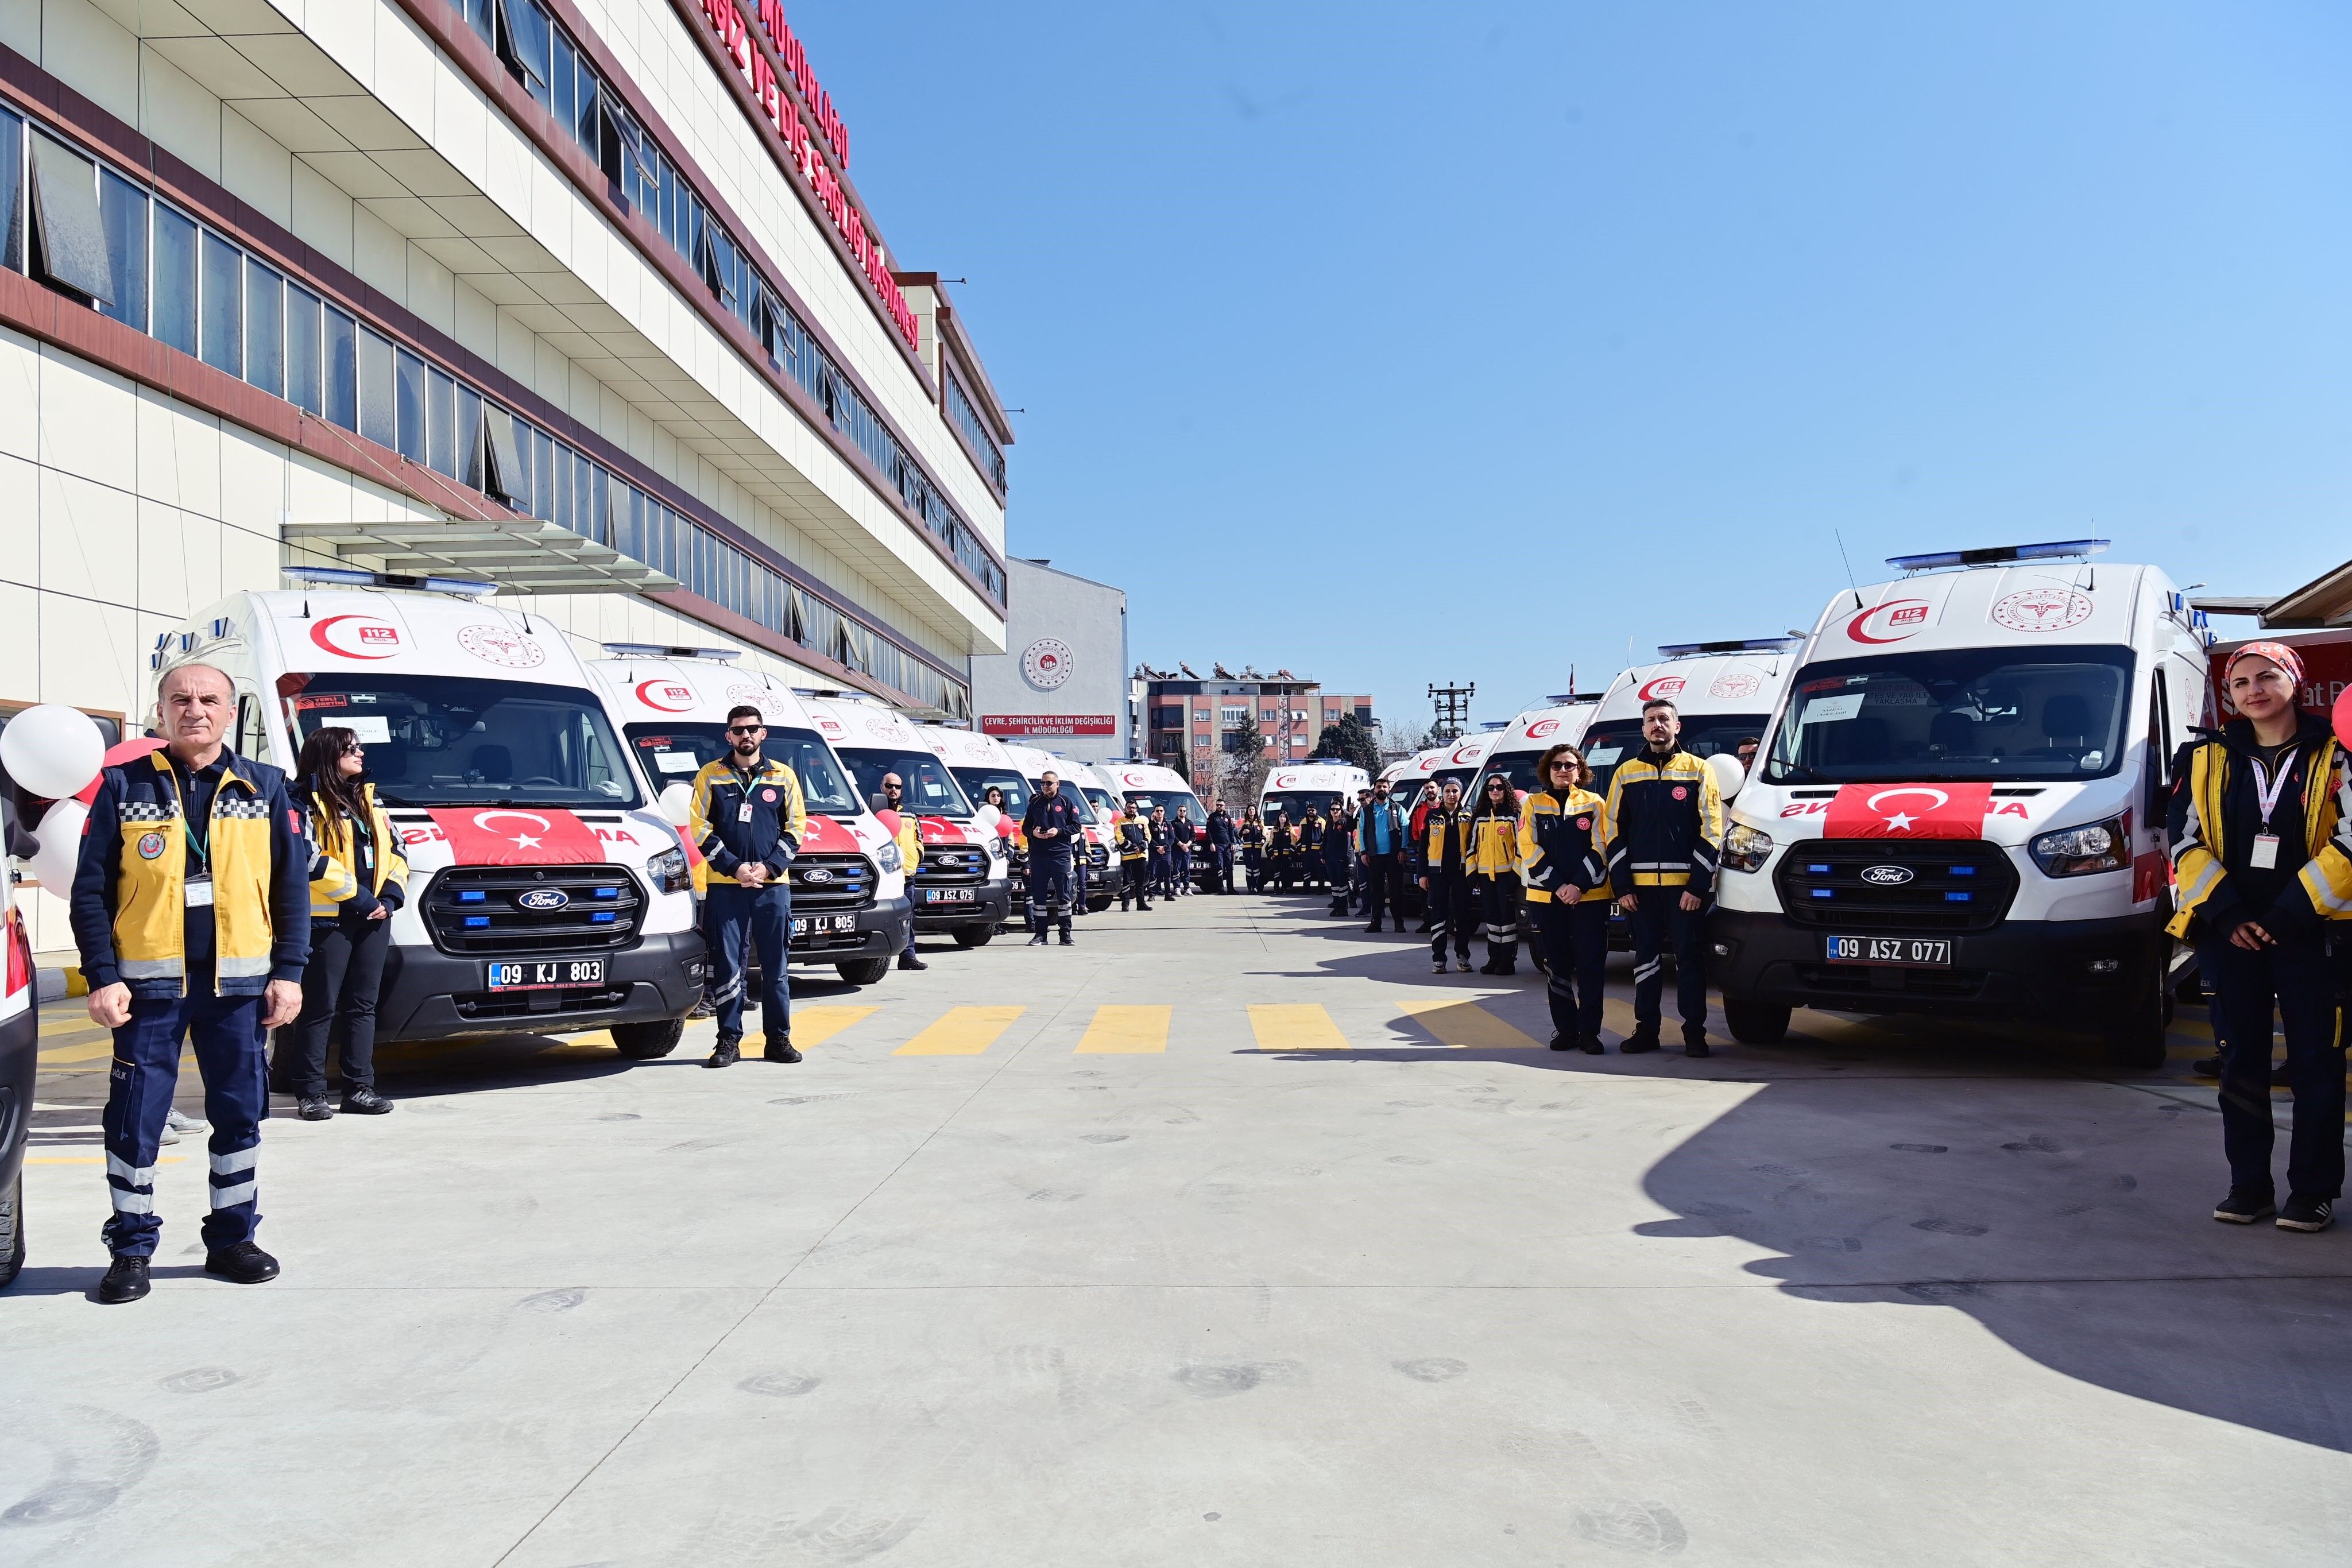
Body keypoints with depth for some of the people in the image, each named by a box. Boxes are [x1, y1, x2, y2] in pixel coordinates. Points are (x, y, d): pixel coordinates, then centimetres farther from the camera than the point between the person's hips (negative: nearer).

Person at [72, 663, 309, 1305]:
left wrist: (289, 973, -1)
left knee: (240, 1115, 8)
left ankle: (232, 1238, 21)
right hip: (150, 984, -1)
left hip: (240, 985, 1)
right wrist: (103, 977, -7)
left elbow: (292, 888, 6)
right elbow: (91, 891, 2)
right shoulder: (123, 788, 3)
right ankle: (131, 1247, 16)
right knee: (135, 1120, 2)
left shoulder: (266, 788, 6)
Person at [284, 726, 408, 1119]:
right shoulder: (305, 802, -4)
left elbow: (395, 851, 17)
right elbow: (311, 862, -15)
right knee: (321, 1008, -2)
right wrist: (360, 897, -14)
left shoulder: (368, 799, 18)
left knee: (363, 1005, 8)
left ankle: (360, 1089, 13)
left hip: (373, 916, 7)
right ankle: (311, 1094, 5)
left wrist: (390, 897, 2)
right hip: (328, 920, -7)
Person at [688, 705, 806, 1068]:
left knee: (776, 968, 4)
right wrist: (733, 866, -9)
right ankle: (729, 1041, 6)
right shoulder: (711, 776, 7)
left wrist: (769, 866, -5)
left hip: (773, 885, 1)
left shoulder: (784, 777, 10)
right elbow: (699, 828, 2)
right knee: (727, 967, -1)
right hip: (725, 886, -1)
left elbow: (796, 827, 9)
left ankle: (779, 1039, 11)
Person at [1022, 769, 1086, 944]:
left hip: (1062, 854, -2)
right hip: (1038, 856, 2)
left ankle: (1066, 934, 6)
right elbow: (1025, 827, 16)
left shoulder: (1067, 802, 6)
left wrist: (1058, 831, -11)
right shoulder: (1035, 803, 13)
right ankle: (1040, 934, 7)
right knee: (1038, 895, 2)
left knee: (1064, 895, 0)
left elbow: (1077, 827, 3)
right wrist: (1033, 832, -6)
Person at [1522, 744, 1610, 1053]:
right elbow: (1530, 850, 0)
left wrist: (1579, 885, -13)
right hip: (1546, 897, 1)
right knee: (1557, 966, 5)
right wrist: (1558, 886, -11)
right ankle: (1565, 1029, 12)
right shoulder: (1534, 804, 8)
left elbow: (1601, 849, -1)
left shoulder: (1595, 804, 7)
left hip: (1589, 897, -1)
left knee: (1591, 967, -4)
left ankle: (1590, 1031, 2)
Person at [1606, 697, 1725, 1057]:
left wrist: (1698, 885, -8)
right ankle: (1646, 1029, 13)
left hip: (1686, 884, -2)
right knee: (1645, 958, 7)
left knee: (1690, 958, 0)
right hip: (1640, 884, 2)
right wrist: (1622, 886, 1)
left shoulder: (1698, 770, 4)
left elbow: (1710, 831, 0)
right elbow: (1613, 831, 9)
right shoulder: (1626, 773, 10)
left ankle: (1694, 1032, 6)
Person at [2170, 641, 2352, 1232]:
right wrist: (2225, 915, -7)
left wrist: (2292, 914, -13)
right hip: (2228, 933, 2)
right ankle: (2249, 1187, 15)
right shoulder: (2207, 757, 9)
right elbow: (2186, 841, 4)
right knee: (2242, 1062, 7)